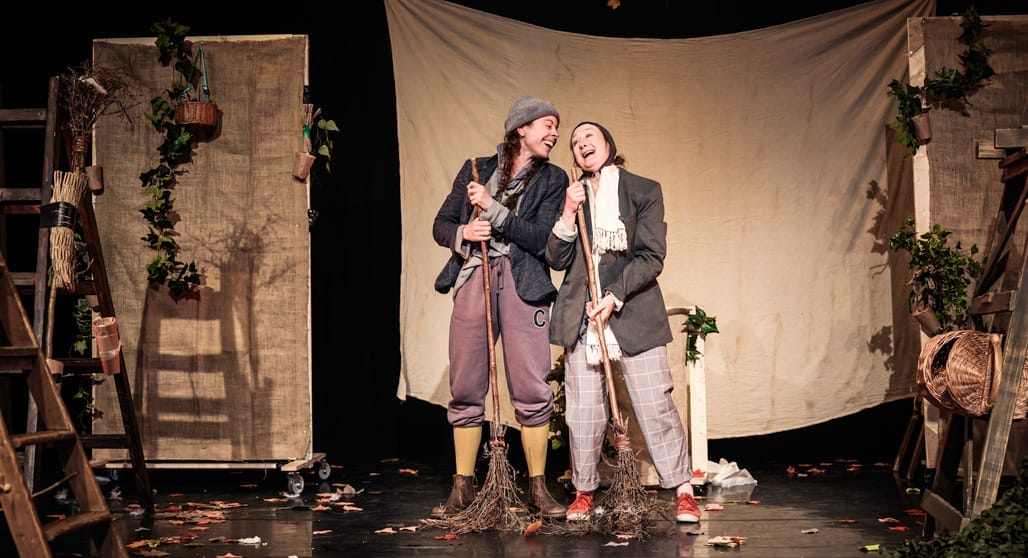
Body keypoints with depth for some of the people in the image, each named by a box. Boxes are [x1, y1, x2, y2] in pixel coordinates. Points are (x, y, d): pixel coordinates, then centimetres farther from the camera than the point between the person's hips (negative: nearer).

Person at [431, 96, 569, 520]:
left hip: (522, 287, -1)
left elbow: (540, 238, -5)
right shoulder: (476, 169, 13)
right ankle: (463, 489, 13)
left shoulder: (552, 179, 8)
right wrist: (463, 233, -8)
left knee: (532, 392, -5)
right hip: (472, 282, 1)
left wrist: (493, 208, -10)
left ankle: (537, 489, 7)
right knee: (466, 391, 3)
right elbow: (441, 225, 13)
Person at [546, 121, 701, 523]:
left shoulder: (644, 191, 4)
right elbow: (556, 260, 6)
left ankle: (683, 491, 6)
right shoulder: (572, 196, 14)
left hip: (633, 313, -2)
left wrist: (613, 297, -13)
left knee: (655, 405, -3)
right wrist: (569, 214, -8)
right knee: (582, 410, 1)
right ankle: (583, 491, 14)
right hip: (580, 317, 3)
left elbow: (652, 257, -4)